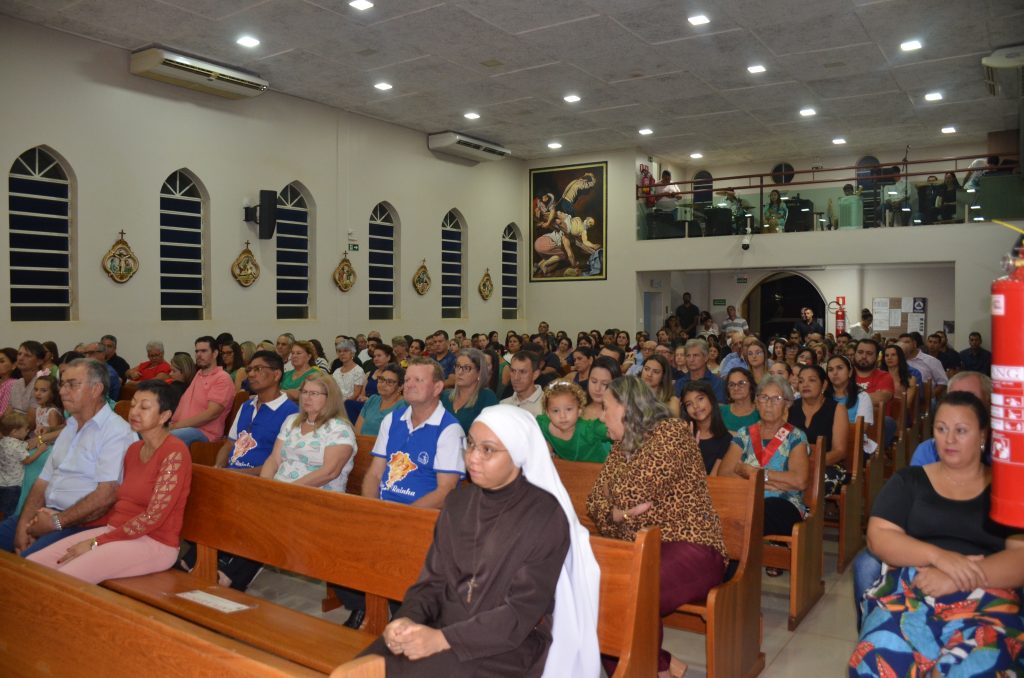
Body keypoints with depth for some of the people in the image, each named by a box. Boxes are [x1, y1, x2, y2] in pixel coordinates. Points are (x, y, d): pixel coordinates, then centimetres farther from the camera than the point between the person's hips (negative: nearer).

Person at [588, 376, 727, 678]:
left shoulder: (670, 432, -9)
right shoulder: (621, 447, 17)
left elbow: (633, 494, -19)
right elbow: (595, 502, 10)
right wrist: (616, 514, -10)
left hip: (688, 548, -7)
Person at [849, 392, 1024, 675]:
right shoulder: (909, 480, 16)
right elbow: (878, 536, 4)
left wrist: (956, 578, -16)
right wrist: (939, 556, -14)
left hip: (987, 597, 0)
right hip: (909, 589, 0)